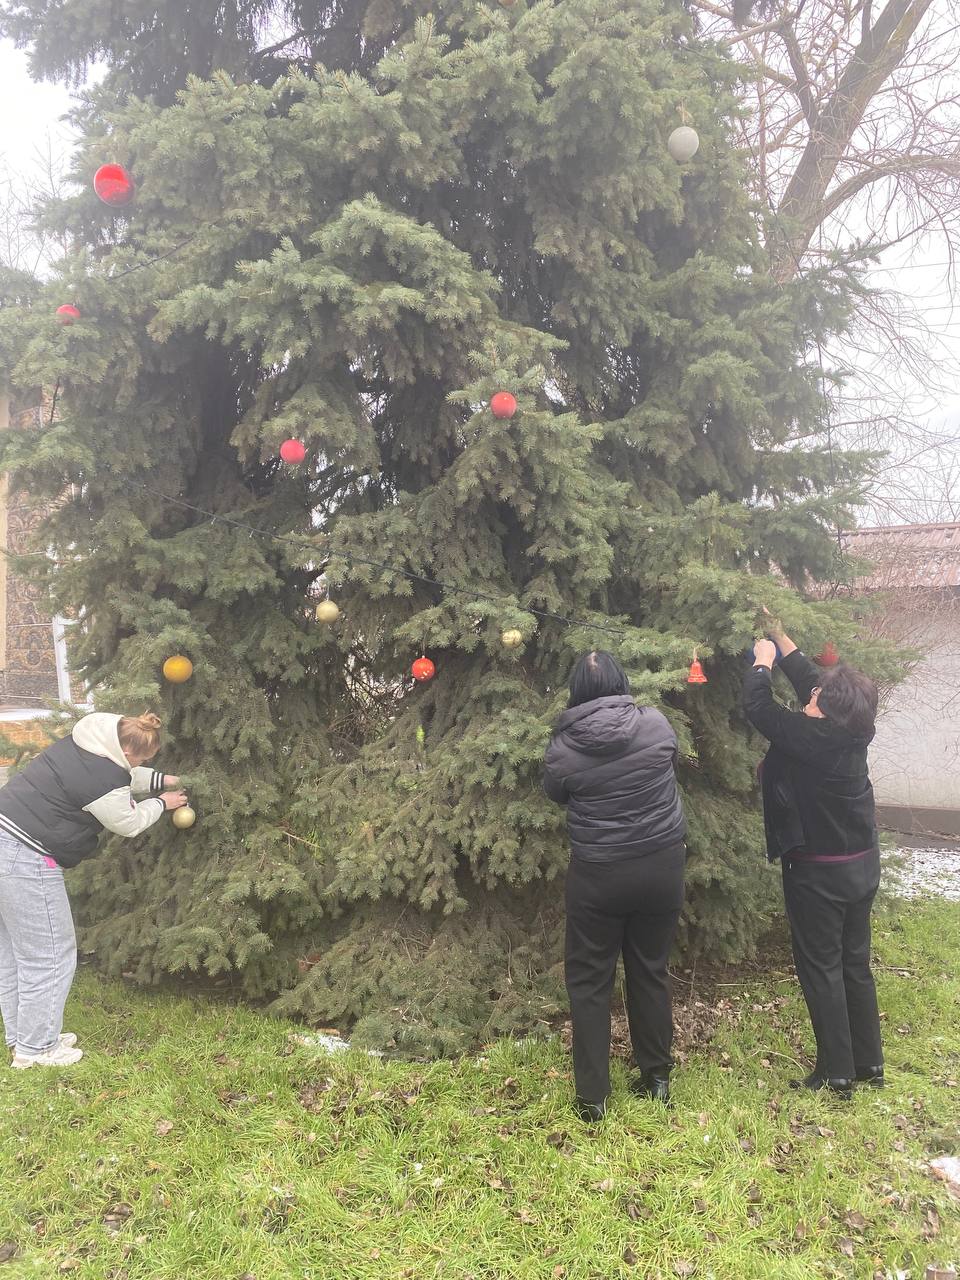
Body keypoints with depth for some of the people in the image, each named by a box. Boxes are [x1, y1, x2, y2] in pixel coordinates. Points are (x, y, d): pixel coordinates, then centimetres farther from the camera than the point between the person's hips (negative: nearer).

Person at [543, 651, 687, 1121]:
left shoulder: (562, 748, -14)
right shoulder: (656, 724, -9)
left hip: (598, 876, -3)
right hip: (662, 867, 3)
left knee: (589, 981, 11)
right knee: (651, 972, 18)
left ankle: (592, 1097, 16)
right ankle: (656, 1078, 31)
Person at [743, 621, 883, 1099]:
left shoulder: (806, 736, -26)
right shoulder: (855, 732, -4)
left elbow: (756, 706, -16)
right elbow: (809, 681, 9)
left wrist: (762, 660, 0)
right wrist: (782, 642, 15)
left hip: (818, 873, -7)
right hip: (863, 865, 7)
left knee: (820, 969, 5)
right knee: (855, 963, 17)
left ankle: (835, 1073, 14)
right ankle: (869, 1064, 29)